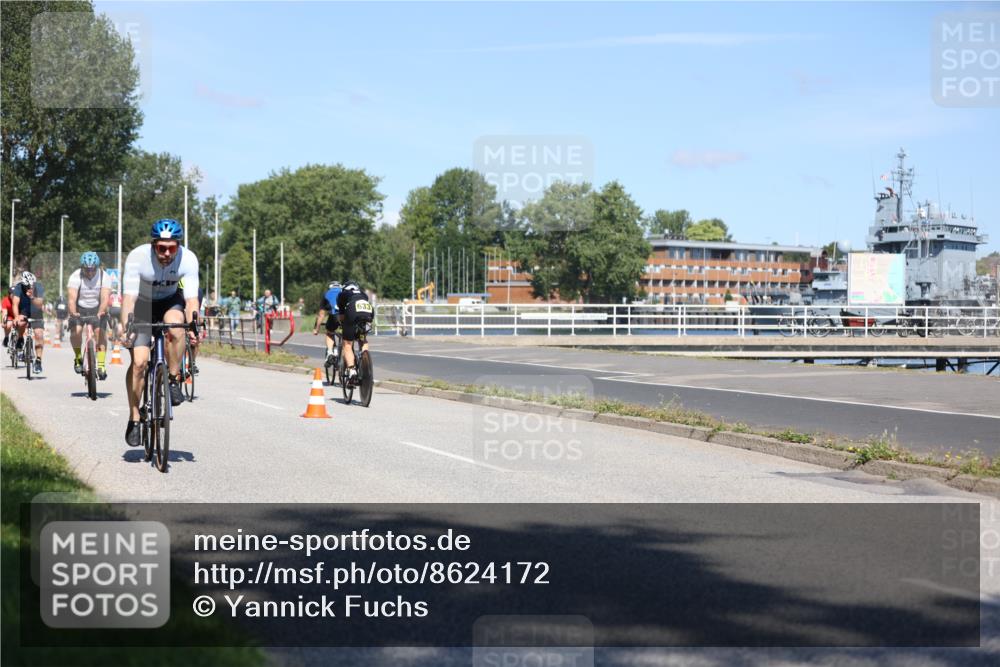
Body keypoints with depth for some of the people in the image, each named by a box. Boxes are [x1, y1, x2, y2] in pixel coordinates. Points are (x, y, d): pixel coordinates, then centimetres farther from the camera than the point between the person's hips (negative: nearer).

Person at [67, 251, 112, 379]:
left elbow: (105, 298, -33)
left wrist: (100, 312, -51)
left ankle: (101, 366, -18)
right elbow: (71, 298, -34)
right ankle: (78, 358, 3)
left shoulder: (104, 276, -21)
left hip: (97, 309, 0)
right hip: (79, 308, 0)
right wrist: (73, 313, -53)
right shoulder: (75, 277, -23)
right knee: (76, 330, -22)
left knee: (100, 331, -20)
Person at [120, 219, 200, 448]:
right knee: (138, 362, -13)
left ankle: (174, 381, -17)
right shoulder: (137, 257, -30)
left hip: (170, 301, 1)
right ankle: (134, 419, 2)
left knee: (174, 324, -35)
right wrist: (126, 328, -49)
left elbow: (191, 299, -31)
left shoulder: (188, 259, -27)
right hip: (142, 304, -1)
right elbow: (129, 297, -35)